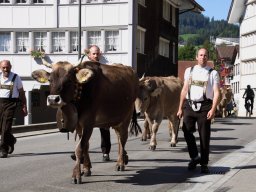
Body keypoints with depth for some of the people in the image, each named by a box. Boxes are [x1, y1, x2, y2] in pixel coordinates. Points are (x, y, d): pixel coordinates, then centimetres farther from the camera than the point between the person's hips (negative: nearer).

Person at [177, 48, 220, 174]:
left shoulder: (213, 73, 5)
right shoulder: (189, 71, 13)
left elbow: (216, 93, -1)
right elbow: (184, 90, 14)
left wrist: (213, 109, -13)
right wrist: (180, 108, 10)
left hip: (204, 106, -2)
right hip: (189, 105, 2)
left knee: (204, 136, 2)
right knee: (187, 131, -6)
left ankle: (204, 164, 14)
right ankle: (194, 157, 16)